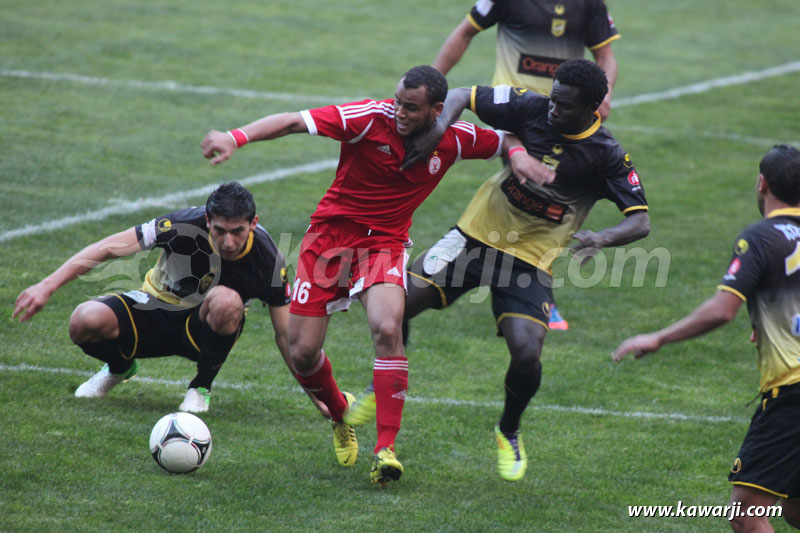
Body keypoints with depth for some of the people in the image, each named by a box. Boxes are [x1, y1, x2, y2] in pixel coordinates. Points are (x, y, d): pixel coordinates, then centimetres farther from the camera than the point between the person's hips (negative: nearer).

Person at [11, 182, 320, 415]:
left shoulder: (268, 260, -23)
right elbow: (110, 248, -25)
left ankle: (202, 387, -10)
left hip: (207, 327, -1)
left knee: (226, 300, -39)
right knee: (84, 321, -28)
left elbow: (285, 334, -11)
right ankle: (120, 368, 11)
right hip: (158, 309, 1)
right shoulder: (185, 225, -27)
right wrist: (47, 286, -31)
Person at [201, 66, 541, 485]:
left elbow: (504, 141, 12)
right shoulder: (371, 118, -19)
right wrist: (236, 137, -41)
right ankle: (340, 414, 31)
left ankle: (386, 448, -22)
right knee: (302, 352, -3)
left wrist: (520, 157, -13)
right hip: (331, 231, 0)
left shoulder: (454, 140, -7)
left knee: (387, 329, -28)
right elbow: (294, 122, -27)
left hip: (385, 242, 1)